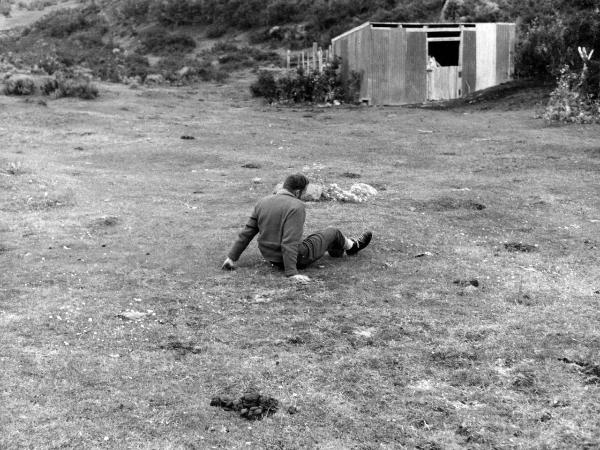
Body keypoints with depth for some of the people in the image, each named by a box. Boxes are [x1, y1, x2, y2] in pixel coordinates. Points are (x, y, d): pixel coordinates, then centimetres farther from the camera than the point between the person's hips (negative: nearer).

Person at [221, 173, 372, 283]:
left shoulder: (262, 202, -3)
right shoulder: (296, 206, -25)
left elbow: (247, 233, -1)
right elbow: (290, 242, -31)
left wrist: (232, 257, 2)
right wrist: (291, 273, -31)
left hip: (271, 257, 7)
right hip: (297, 258, -7)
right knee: (333, 232, 17)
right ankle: (352, 246, 47)